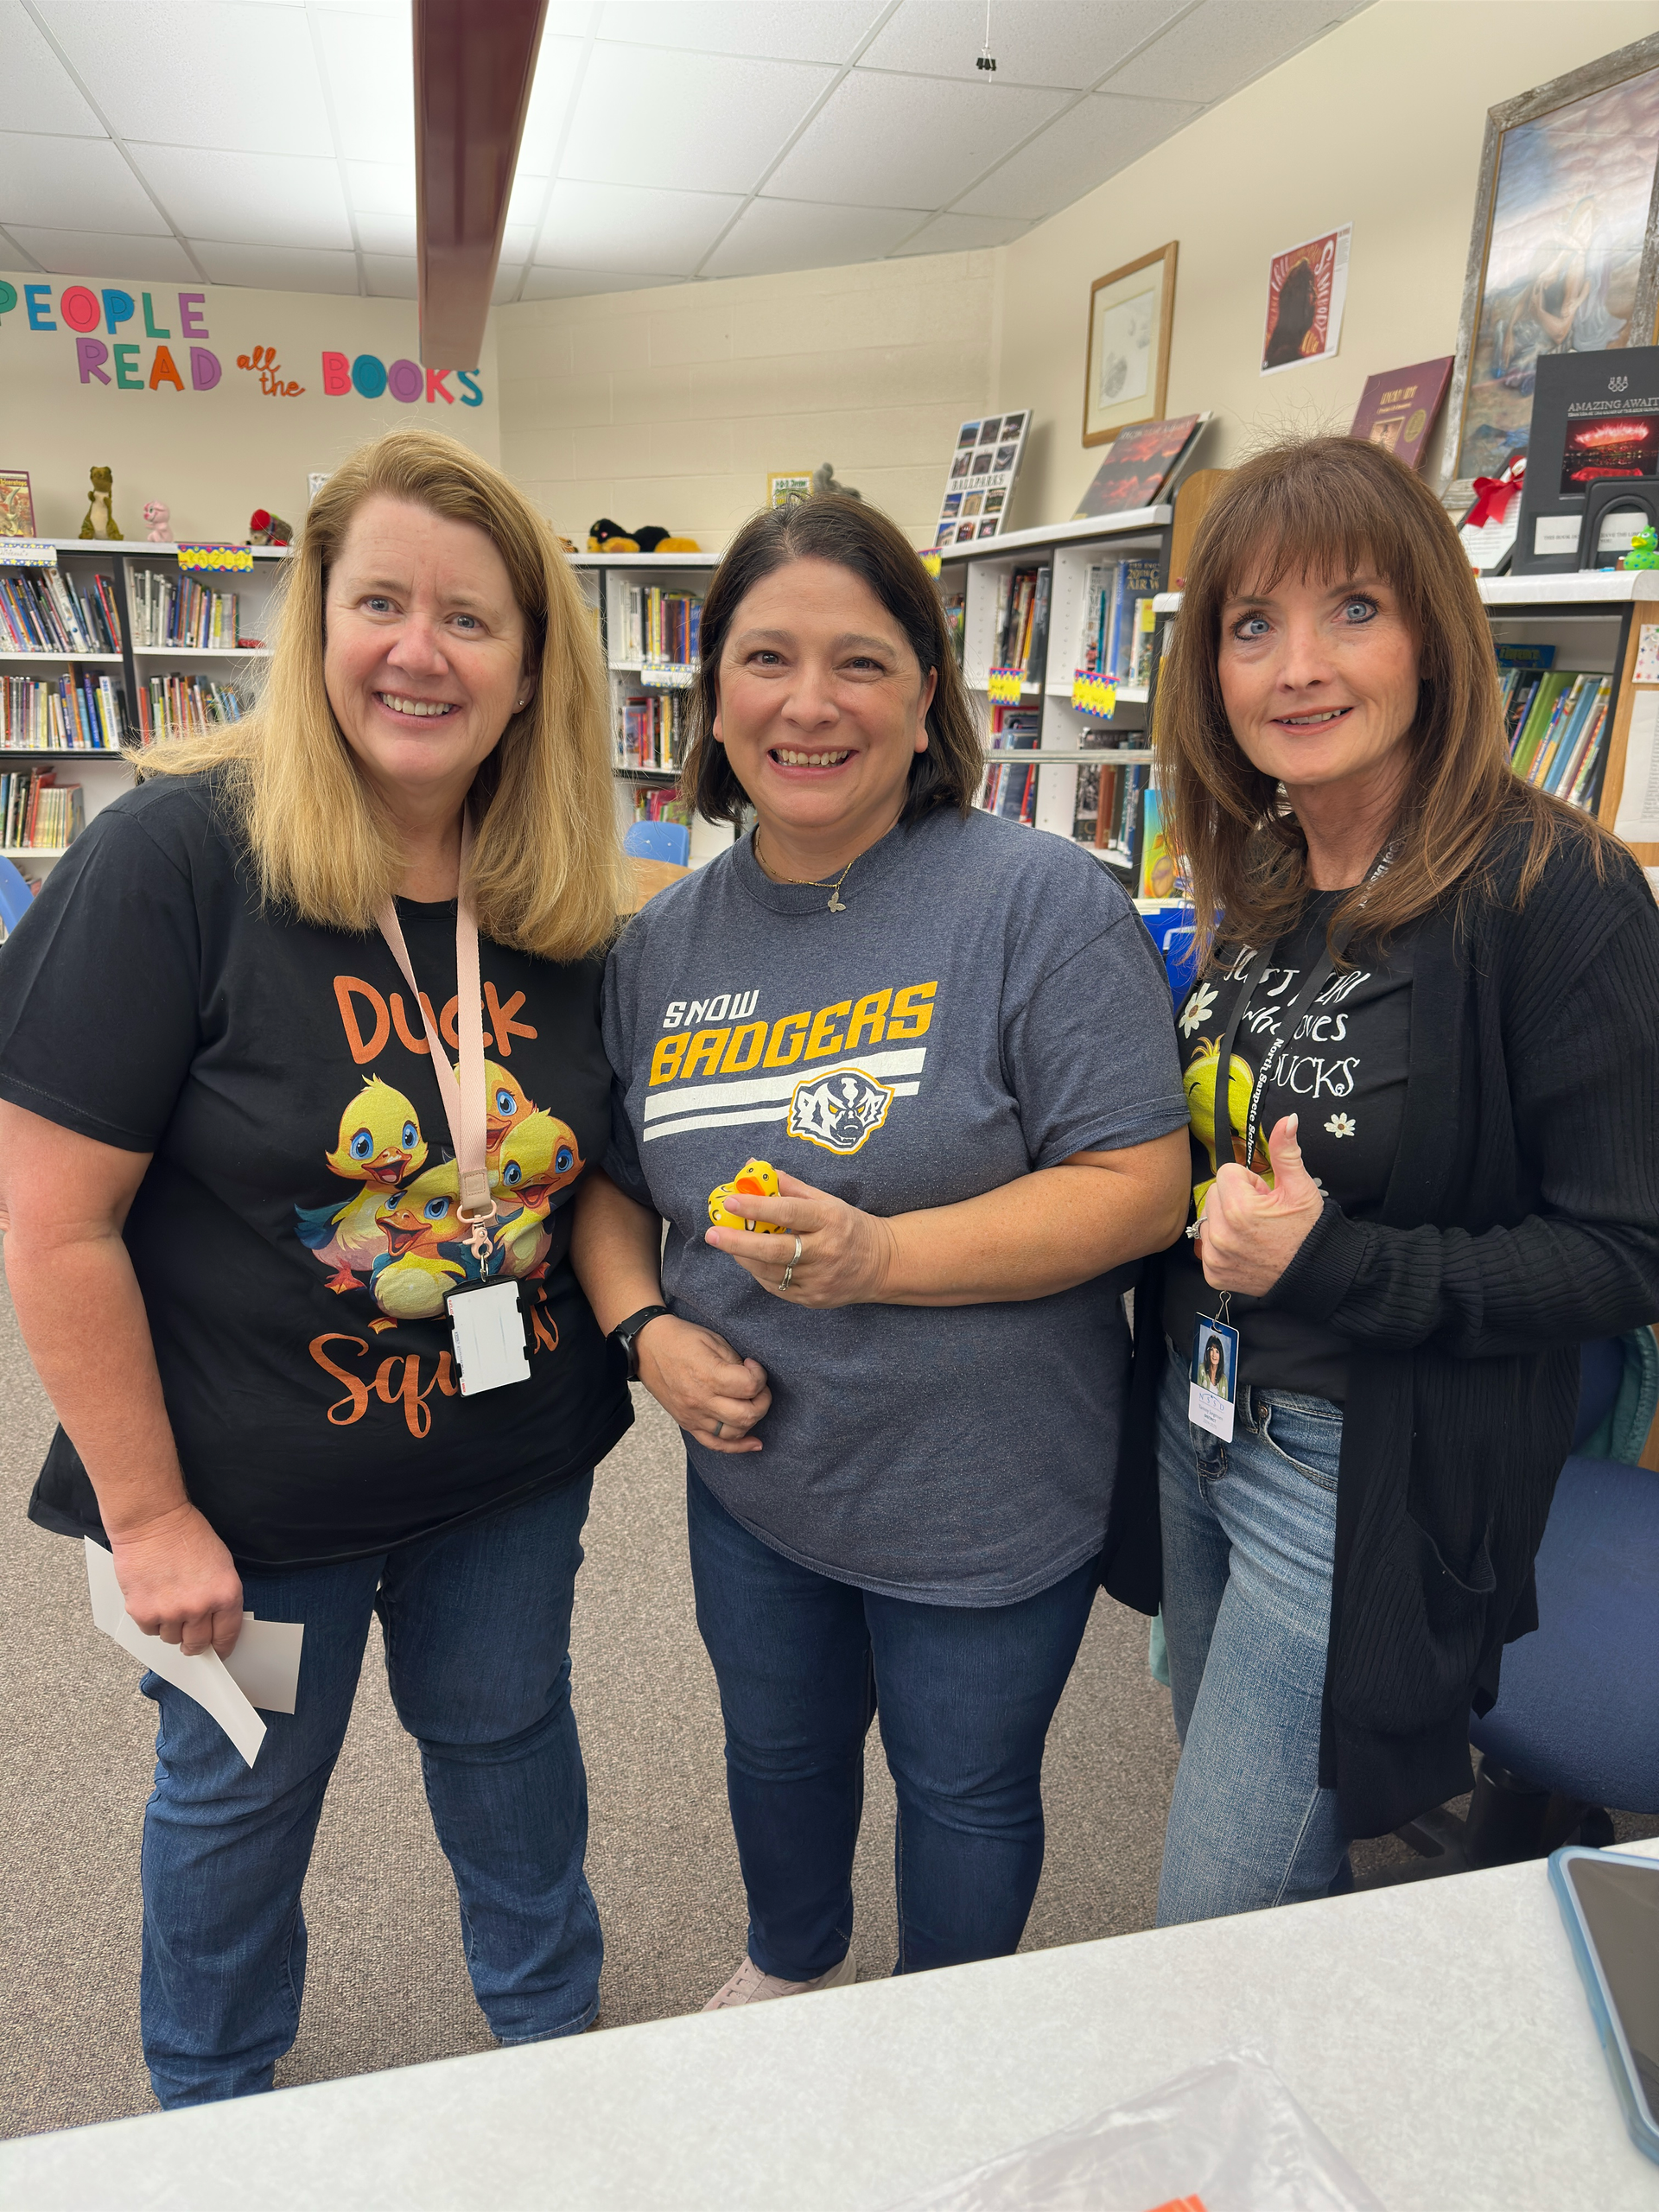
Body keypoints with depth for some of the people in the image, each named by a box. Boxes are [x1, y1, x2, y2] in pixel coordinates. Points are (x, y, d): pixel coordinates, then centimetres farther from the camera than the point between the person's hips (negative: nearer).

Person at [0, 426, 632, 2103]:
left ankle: (553, 2031, 55)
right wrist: (149, 1519, -15)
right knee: (243, 1790, 20)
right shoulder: (179, 855, -21)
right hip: (257, 1489, -3)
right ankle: (213, 2117, 52)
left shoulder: (565, 902, -6)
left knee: (505, 1731, 25)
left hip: (513, 1462, 4)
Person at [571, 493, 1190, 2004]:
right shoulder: (664, 940, -1)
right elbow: (609, 1178, 9)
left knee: (961, 1784, 20)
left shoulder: (1040, 903, -18)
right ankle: (792, 1965, 61)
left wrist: (879, 1256, -31)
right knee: (777, 1748, 28)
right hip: (753, 1473, 5)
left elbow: (1139, 1188, -21)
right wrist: (646, 1326, -10)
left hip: (985, 1502, -4)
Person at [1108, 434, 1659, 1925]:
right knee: (1241, 1816, 25)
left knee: (1218, 1938, 5)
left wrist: (1332, 1264, -25)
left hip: (1376, 1480, -7)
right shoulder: (1260, 881, 3)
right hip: (1197, 1420, 7)